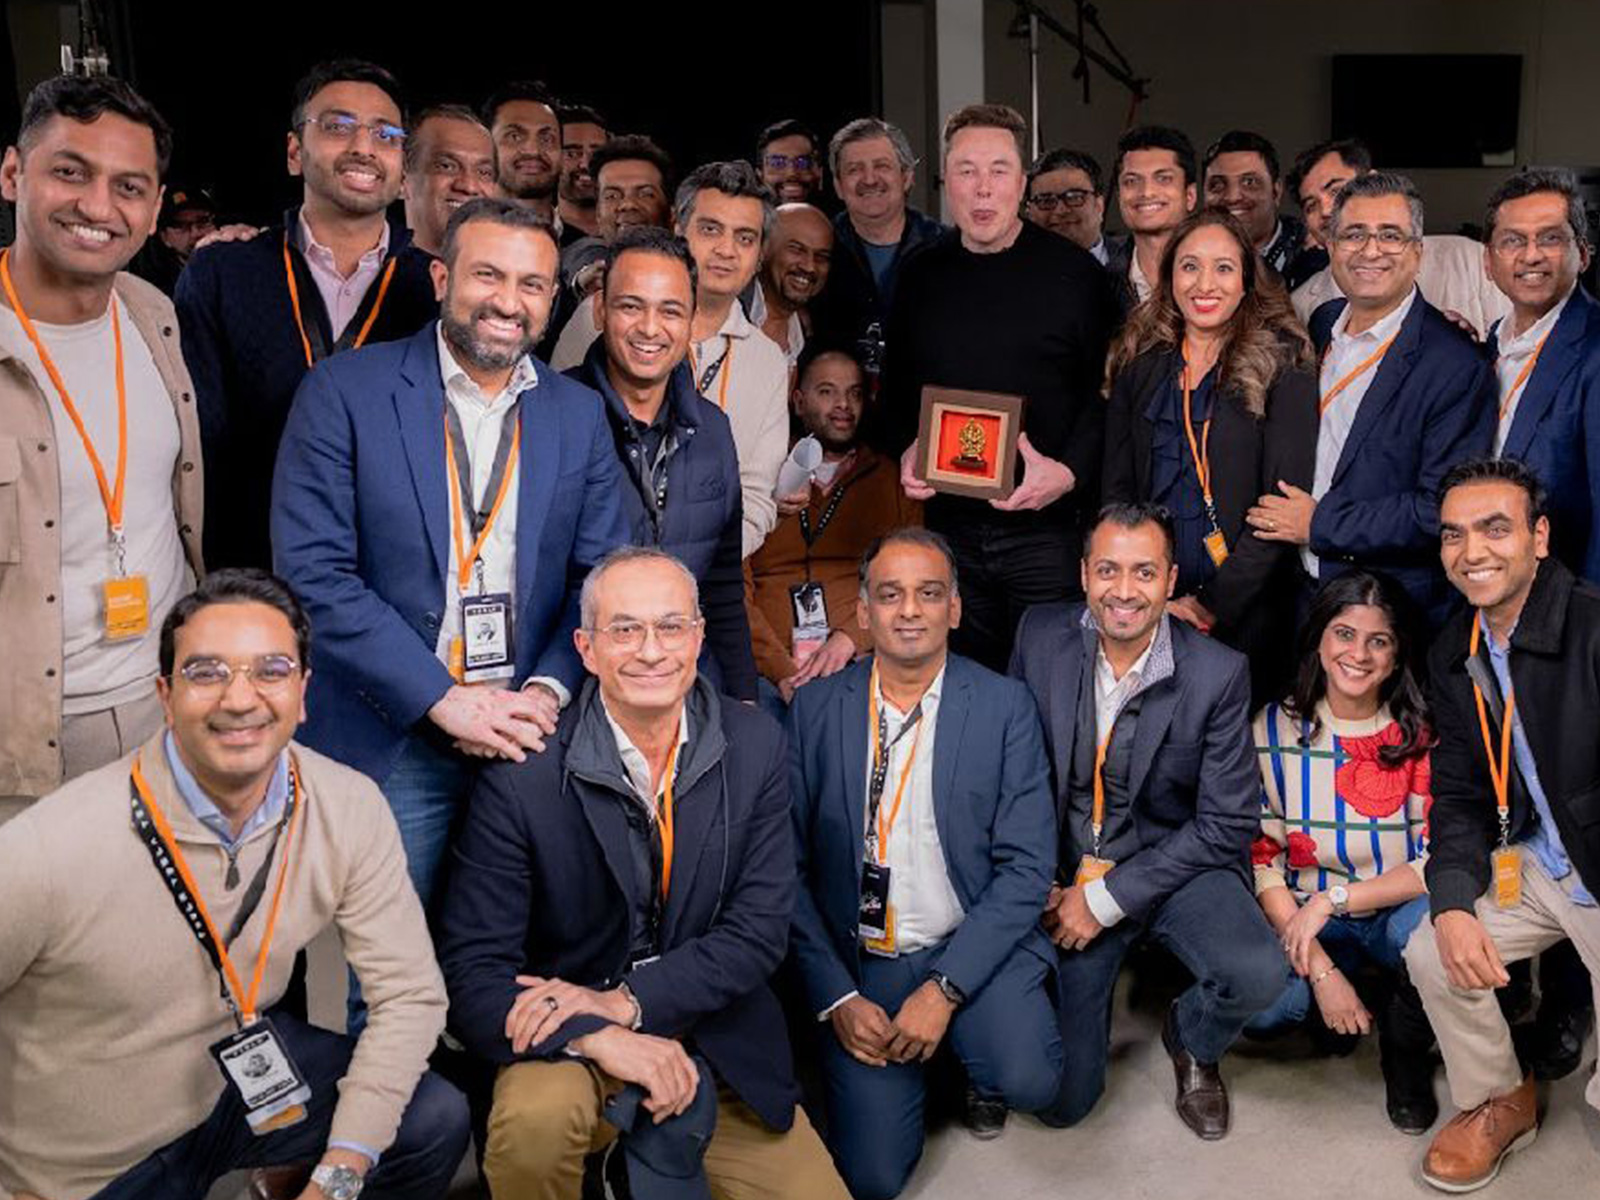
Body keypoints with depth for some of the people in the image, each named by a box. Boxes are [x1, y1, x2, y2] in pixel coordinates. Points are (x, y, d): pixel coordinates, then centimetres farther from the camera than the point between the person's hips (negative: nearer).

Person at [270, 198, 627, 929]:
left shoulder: (581, 416, 8)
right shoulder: (344, 393, -3)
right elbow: (313, 571, -11)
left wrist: (547, 692, -11)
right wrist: (443, 700, -15)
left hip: (531, 743, 3)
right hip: (389, 743, -3)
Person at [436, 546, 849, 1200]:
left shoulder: (755, 746, -4)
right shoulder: (521, 777, -13)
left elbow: (759, 930, -6)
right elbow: (471, 972, -14)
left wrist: (626, 1002, -18)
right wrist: (597, 1038, -29)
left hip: (717, 1045, 3)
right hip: (567, 1047, -2)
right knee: (533, 1121, -32)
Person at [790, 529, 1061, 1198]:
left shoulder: (1004, 706, -4)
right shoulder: (817, 708, 0)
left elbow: (1027, 866, -8)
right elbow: (790, 867, -1)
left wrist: (945, 988, -17)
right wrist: (835, 999, -9)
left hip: (975, 947, -1)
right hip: (858, 961, 1)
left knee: (1026, 1080, -27)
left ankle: (977, 1066, 9)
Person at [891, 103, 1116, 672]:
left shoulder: (1074, 271, -2)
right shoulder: (922, 275, 9)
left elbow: (1108, 391, -3)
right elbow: (897, 386, 17)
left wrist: (1070, 471, -16)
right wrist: (907, 450, 0)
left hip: (1046, 525, -3)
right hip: (948, 526, 3)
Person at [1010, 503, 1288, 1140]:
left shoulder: (1218, 673, -13)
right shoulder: (1041, 635, -6)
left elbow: (1227, 824, -11)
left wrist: (1107, 900, -15)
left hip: (1173, 865, -1)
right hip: (1064, 872, 1)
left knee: (1258, 974, -30)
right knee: (1060, 1099, -6)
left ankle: (1190, 1041, 7)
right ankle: (1089, 1005, 30)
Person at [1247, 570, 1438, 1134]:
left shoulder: (1425, 734, -7)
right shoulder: (1274, 729, -5)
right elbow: (1262, 862, -7)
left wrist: (1335, 899, -21)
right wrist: (1321, 971, -17)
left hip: (1399, 915, 0)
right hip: (1305, 921, 1)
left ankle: (1405, 1048, -1)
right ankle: (1347, 1007, 8)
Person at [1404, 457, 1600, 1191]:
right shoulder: (1453, 655, 0)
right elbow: (1459, 793, 3)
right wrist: (1452, 903, -12)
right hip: (1537, 863, 6)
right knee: (1434, 954, -7)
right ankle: (1498, 1104, 20)